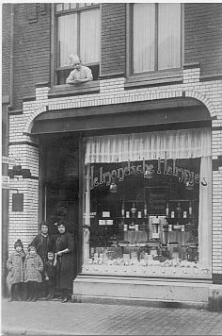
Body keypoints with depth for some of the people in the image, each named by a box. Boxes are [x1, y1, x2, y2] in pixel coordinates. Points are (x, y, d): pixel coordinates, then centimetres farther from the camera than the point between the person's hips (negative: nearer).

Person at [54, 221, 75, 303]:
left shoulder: (69, 236, -5)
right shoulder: (58, 237, 17)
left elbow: (71, 248, -13)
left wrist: (61, 252, -11)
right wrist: (55, 259, 12)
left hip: (67, 259, -7)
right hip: (59, 259, 7)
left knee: (65, 276, -10)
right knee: (60, 276, 3)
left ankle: (66, 296, -8)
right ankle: (63, 294, 7)